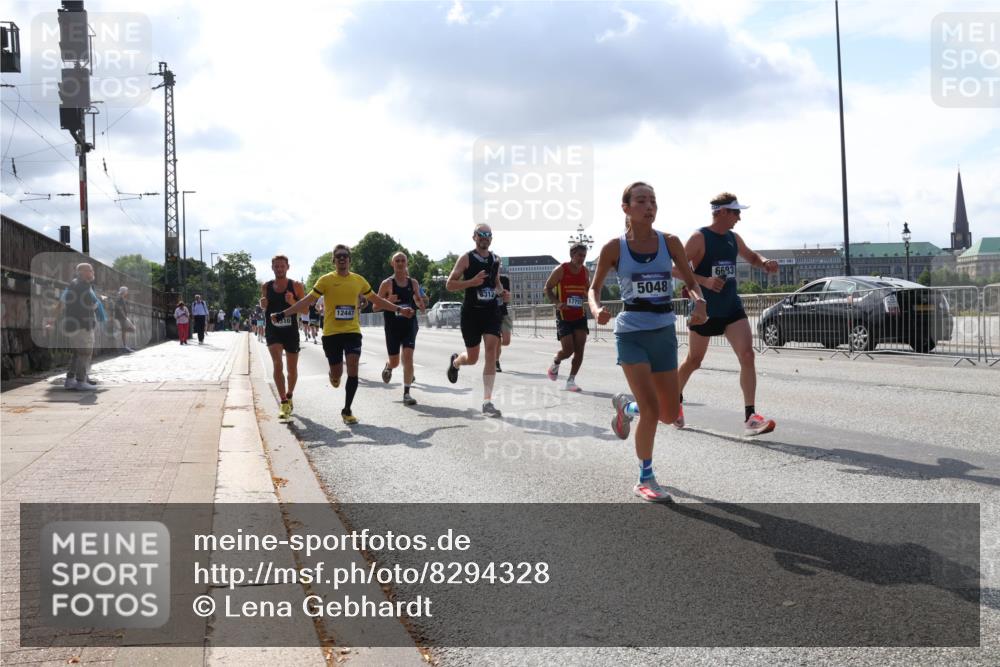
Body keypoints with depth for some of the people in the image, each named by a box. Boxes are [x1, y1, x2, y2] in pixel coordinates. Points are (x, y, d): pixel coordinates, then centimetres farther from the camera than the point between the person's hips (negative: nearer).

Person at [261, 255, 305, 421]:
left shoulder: (296, 286, -4)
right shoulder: (266, 287, 3)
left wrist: (292, 302, -22)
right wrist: (263, 306, -6)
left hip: (291, 331, 0)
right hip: (272, 331, 0)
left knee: (292, 369, 12)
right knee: (277, 364, -20)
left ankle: (289, 397, 37)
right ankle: (284, 403, -19)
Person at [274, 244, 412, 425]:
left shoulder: (359, 280, 6)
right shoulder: (326, 280, -3)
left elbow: (376, 300, 17)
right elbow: (307, 301, -3)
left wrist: (399, 309, 15)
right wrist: (283, 314, -10)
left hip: (352, 331, 2)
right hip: (331, 333, -1)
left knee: (352, 371, -10)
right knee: (336, 374, 4)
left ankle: (347, 411, 2)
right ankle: (334, 375, 44)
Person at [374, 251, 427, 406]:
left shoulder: (413, 283, 4)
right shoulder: (387, 283, -5)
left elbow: (418, 300, 17)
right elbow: (375, 307, -3)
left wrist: (421, 305, -7)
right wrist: (388, 301, -23)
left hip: (410, 324, 1)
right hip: (392, 326, -1)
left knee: (408, 356, -14)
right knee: (395, 362, 7)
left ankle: (406, 394, -9)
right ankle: (388, 367, 46)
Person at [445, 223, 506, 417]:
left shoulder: (496, 260, 10)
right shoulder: (466, 259, -5)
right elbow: (449, 285, -8)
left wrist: (500, 291, 3)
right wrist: (472, 282, -22)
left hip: (491, 311, 3)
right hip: (471, 312, -3)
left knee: (491, 351, -14)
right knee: (472, 358, 7)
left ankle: (487, 402, -13)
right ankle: (455, 361, 47)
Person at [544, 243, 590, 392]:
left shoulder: (585, 271, 4)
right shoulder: (561, 270, -10)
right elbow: (547, 288, -4)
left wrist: (588, 297, -3)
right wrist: (557, 302, -20)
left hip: (580, 315, 4)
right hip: (564, 315, -4)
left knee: (579, 349, -4)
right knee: (568, 349, -8)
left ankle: (571, 381, 6)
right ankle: (555, 363, 26)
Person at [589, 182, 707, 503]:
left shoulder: (670, 242, 1)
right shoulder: (614, 248, -5)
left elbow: (691, 281, 6)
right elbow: (594, 288, 5)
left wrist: (700, 301, -16)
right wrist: (596, 309, -17)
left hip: (665, 333, 4)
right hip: (631, 334, -3)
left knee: (669, 415, 7)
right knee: (651, 409, -14)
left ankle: (626, 405, 40)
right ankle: (645, 479, 6)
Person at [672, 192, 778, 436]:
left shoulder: (733, 238, 8)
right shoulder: (699, 238, -12)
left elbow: (751, 257, 25)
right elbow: (676, 269, -16)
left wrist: (765, 262, 2)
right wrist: (705, 281, -27)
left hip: (732, 308, 5)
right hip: (705, 311, -5)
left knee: (747, 355, -12)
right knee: (694, 361, 11)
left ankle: (750, 417, -13)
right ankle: (676, 400, 38)